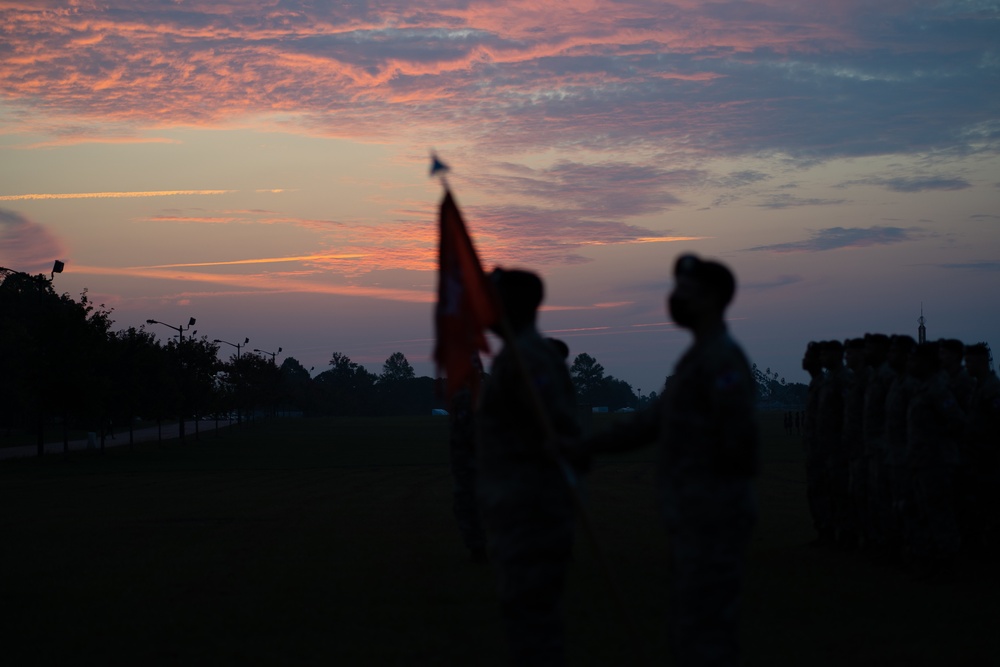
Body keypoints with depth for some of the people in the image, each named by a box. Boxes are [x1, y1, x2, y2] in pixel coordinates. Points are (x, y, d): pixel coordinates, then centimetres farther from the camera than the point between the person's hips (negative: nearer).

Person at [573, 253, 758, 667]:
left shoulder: (722, 359, -16)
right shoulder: (698, 357, 17)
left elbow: (738, 435, -24)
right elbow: (655, 420, 22)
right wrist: (590, 446, 18)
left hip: (713, 522, -10)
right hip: (695, 523, 10)